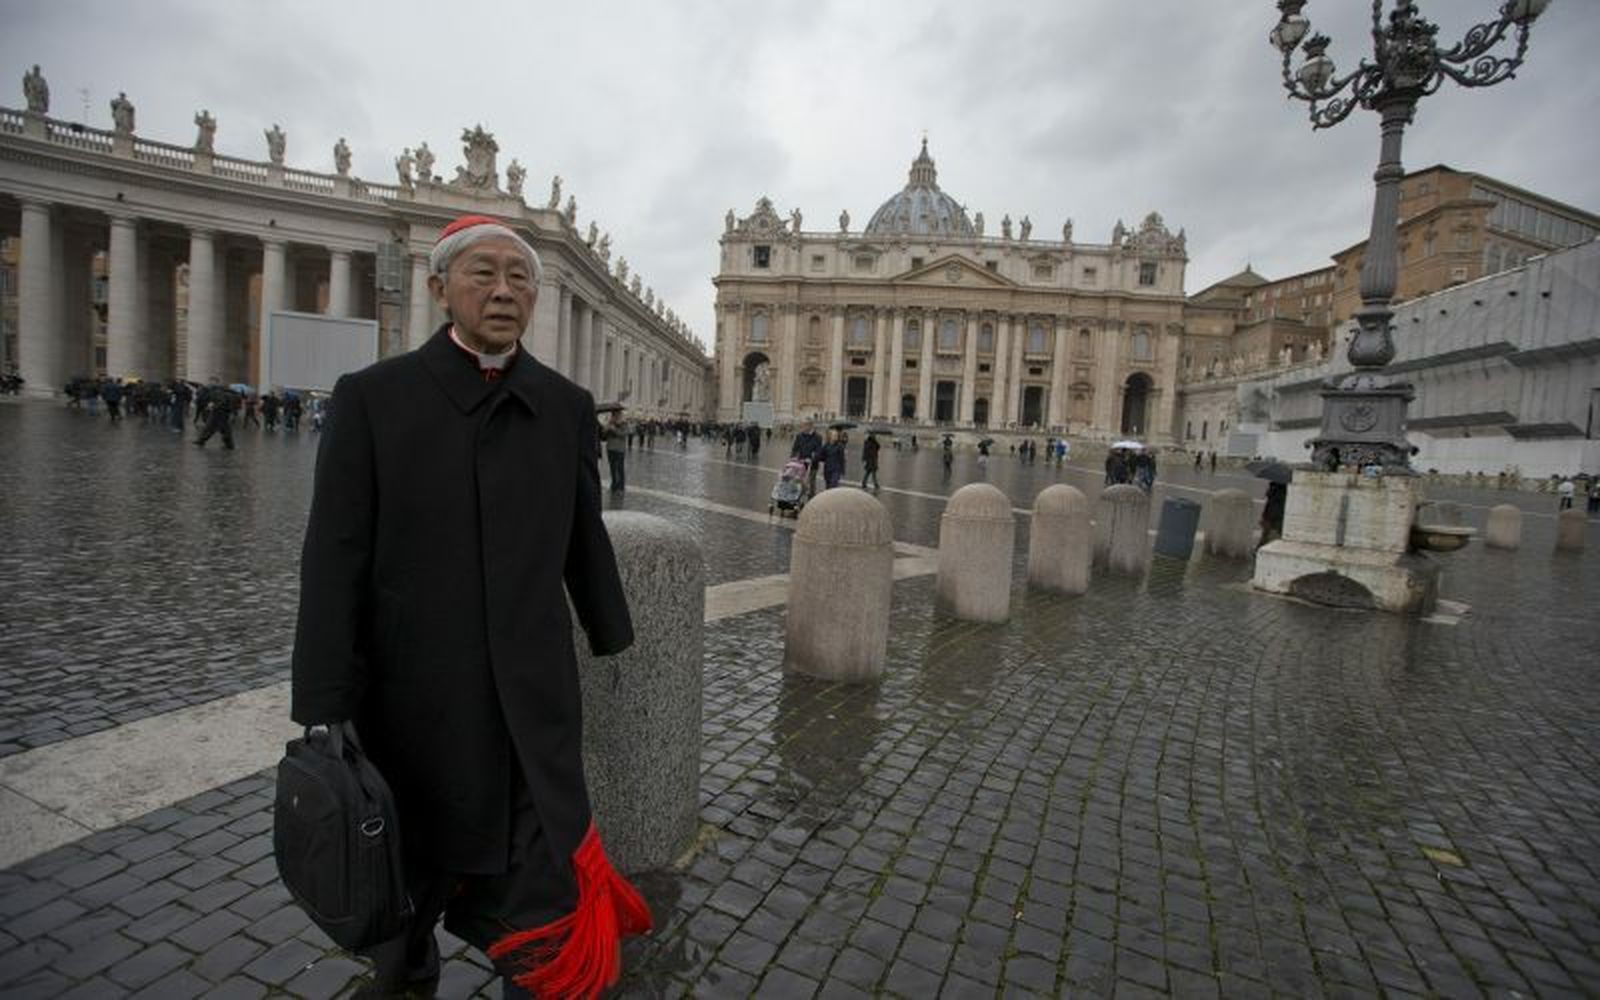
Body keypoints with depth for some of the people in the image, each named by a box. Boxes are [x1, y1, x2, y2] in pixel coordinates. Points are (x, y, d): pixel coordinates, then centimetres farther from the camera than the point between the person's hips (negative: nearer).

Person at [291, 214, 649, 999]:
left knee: (545, 891, 3)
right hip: (411, 700, 0)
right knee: (405, 881, 22)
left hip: (534, 703, 1)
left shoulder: (567, 406, 1)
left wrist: (614, 643, 19)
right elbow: (333, 564, -7)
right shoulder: (372, 398, -6)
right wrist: (323, 713, -9)